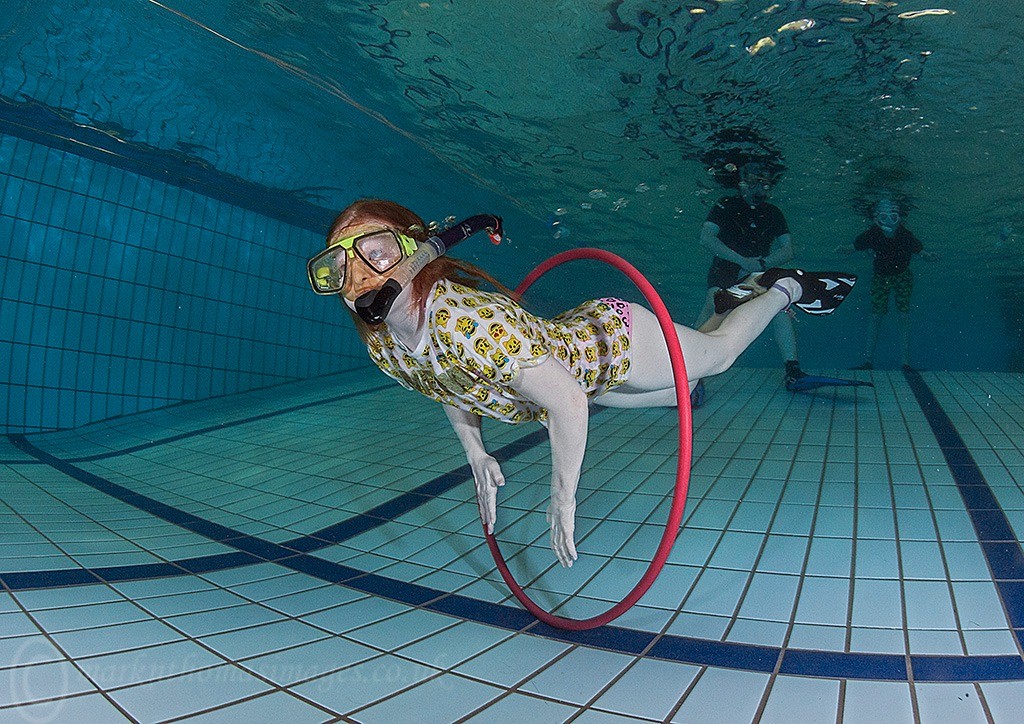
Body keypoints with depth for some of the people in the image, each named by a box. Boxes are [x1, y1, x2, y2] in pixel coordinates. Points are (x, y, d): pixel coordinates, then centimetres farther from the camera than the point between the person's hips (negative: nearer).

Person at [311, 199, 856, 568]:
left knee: (719, 351, 20)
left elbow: (566, 401, -37)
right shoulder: (382, 347, -17)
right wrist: (477, 457, 4)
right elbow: (447, 387, 6)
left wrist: (562, 502, -27)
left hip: (614, 339, -7)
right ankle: (734, 296, 53)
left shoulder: (466, 324, -42)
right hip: (565, 335, 7)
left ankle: (784, 287, 46)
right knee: (679, 393, 31)